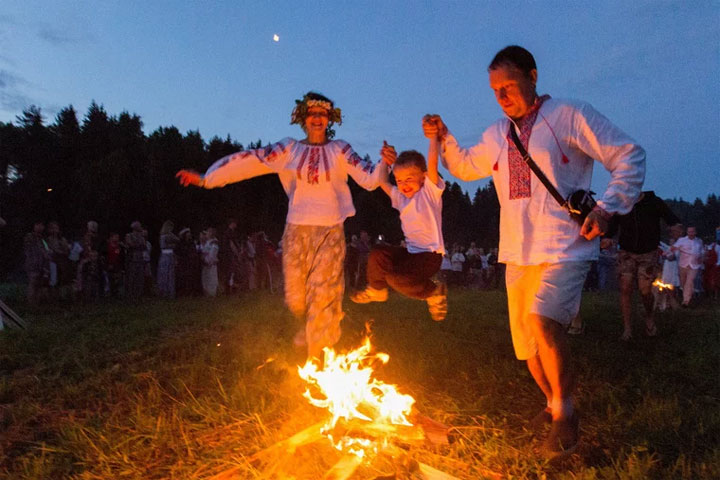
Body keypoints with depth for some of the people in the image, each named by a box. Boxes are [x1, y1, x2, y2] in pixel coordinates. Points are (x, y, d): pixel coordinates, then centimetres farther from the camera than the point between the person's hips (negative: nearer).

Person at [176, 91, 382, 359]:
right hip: (296, 229, 2)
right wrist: (205, 178, -7)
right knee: (295, 296, 6)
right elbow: (249, 162, -2)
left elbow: (368, 178, -8)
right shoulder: (288, 149, 5)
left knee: (323, 292, -2)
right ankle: (311, 327, 39)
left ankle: (319, 355, 14)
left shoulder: (339, 150, 2)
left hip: (330, 230, -2)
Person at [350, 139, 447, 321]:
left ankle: (434, 292, -3)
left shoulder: (429, 192, -6)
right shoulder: (401, 197, 13)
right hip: (411, 251, 7)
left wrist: (433, 135, -24)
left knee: (395, 276, -27)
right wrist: (386, 161, 16)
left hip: (430, 254, -7)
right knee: (378, 252, -17)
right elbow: (382, 182, 24)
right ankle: (376, 290, 9)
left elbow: (432, 162, -20)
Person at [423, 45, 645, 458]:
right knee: (529, 344, 10)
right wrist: (443, 138, 13)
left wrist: (608, 208, -13)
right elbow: (466, 167, 29)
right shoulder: (497, 136, 15)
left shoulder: (570, 116, -2)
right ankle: (556, 405, 34)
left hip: (564, 249, -6)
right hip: (518, 255, 6)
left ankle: (564, 414, -7)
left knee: (543, 320, -28)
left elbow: (629, 156, -2)